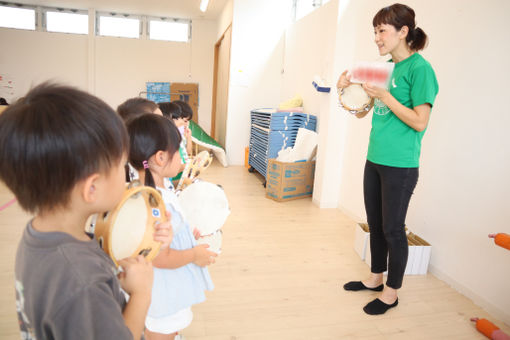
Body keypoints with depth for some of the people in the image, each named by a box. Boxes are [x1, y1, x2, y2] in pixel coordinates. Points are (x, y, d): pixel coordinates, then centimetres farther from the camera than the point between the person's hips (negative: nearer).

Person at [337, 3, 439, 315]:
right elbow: (361, 112, 17)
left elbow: (420, 122, -17)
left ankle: (391, 292, 23)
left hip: (400, 165, -8)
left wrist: (384, 96, -18)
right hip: (375, 159, 8)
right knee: (375, 224, 17)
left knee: (393, 229, 4)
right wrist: (347, 89, 3)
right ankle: (376, 278, 36)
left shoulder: (419, 69, -11)